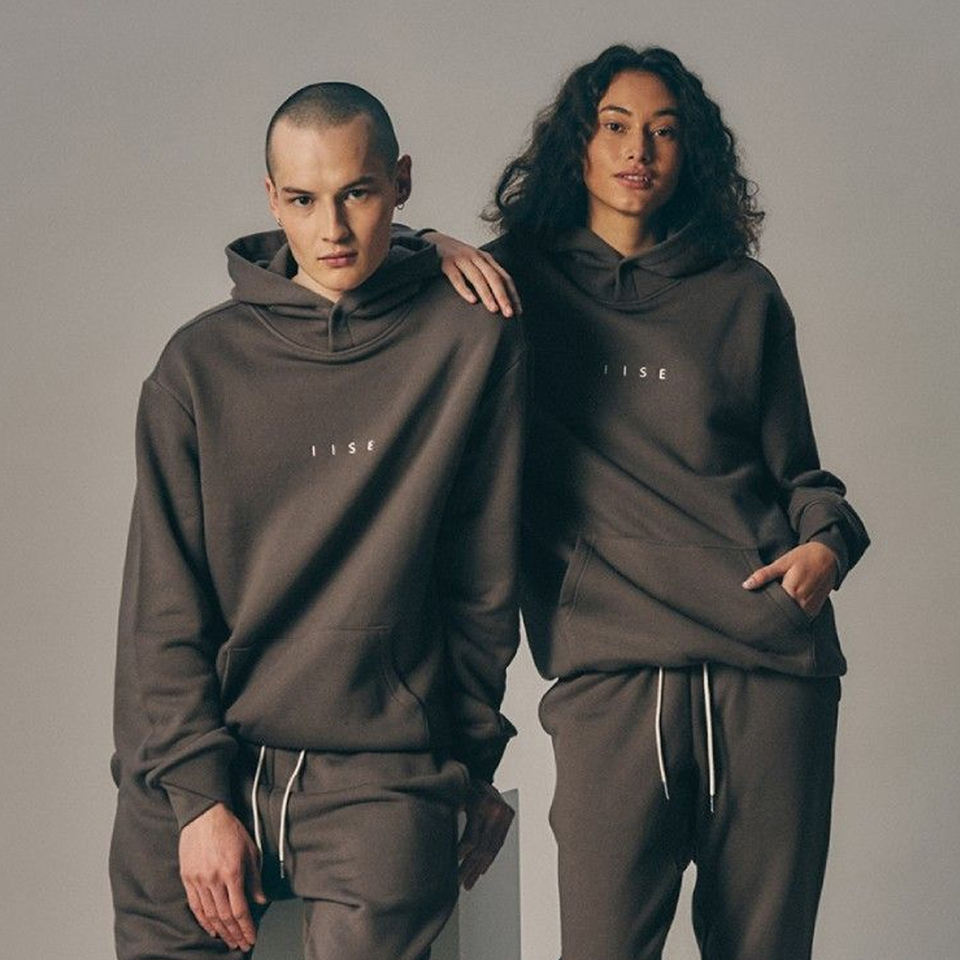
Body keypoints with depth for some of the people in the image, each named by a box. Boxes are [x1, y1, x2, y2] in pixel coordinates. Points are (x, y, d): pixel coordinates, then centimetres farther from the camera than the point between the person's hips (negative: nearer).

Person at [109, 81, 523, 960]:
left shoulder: (471, 343, 2)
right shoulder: (201, 362, 4)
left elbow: (484, 583, 7)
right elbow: (163, 606, 2)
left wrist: (474, 761, 10)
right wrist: (199, 794, -7)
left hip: (379, 775, -1)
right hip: (189, 775, 2)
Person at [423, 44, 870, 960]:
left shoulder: (742, 295, 16)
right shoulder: (517, 284, 12)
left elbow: (794, 467, 20)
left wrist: (826, 541, 0)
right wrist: (432, 252, -6)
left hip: (771, 658, 2)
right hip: (610, 669, -1)